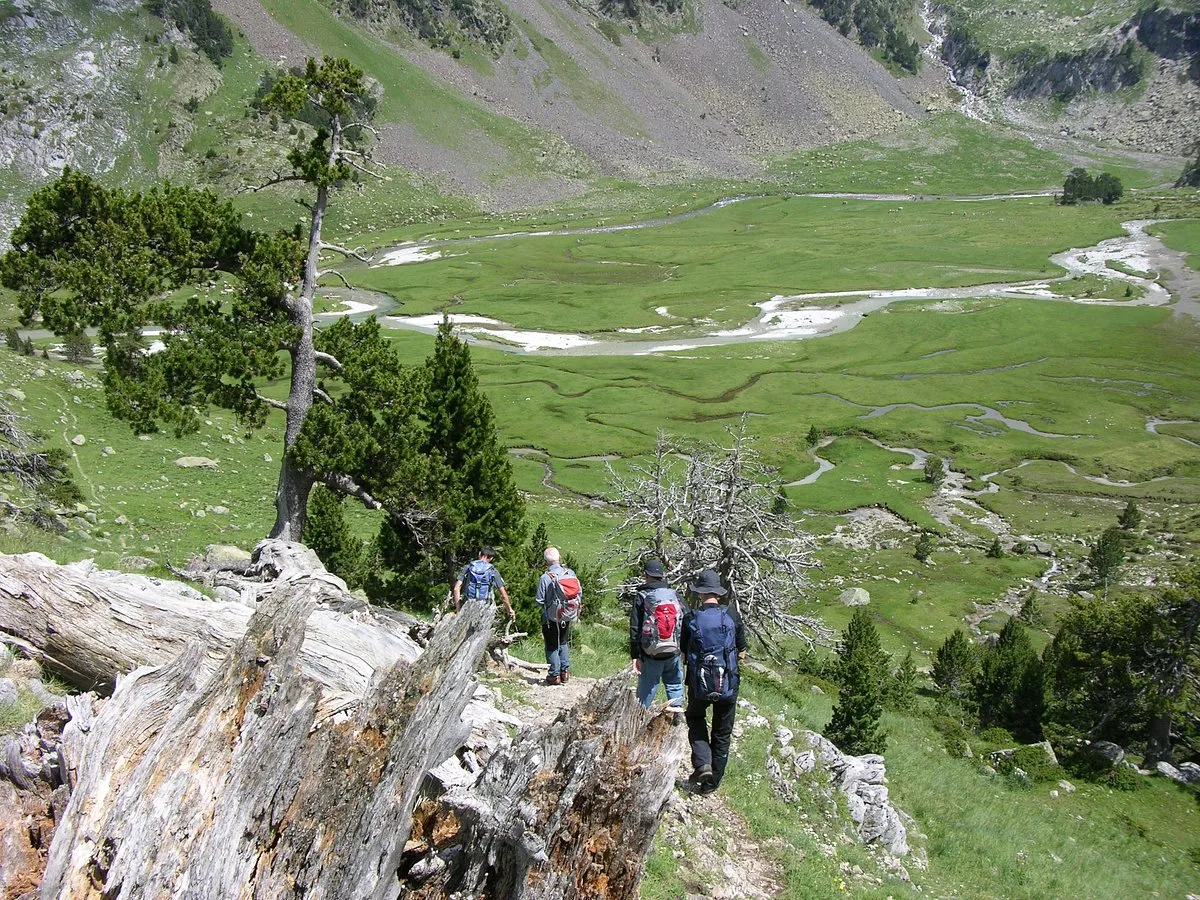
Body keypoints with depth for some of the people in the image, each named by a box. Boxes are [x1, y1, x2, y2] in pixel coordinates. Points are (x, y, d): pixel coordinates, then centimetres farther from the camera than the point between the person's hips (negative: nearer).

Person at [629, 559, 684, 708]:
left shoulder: (641, 597, -5)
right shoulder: (674, 595, 3)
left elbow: (635, 628, -6)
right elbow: (686, 623, 3)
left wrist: (634, 656, -3)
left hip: (651, 653, -2)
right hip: (674, 652, 2)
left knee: (645, 690, 7)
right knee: (674, 685, 14)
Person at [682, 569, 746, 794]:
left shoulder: (691, 619, -8)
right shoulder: (732, 616, -6)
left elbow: (682, 655, 1)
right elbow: (742, 653, 5)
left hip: (699, 684, -1)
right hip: (728, 685, 1)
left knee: (695, 718, 26)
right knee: (722, 733, 16)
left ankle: (702, 763, 6)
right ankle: (712, 782, 23)